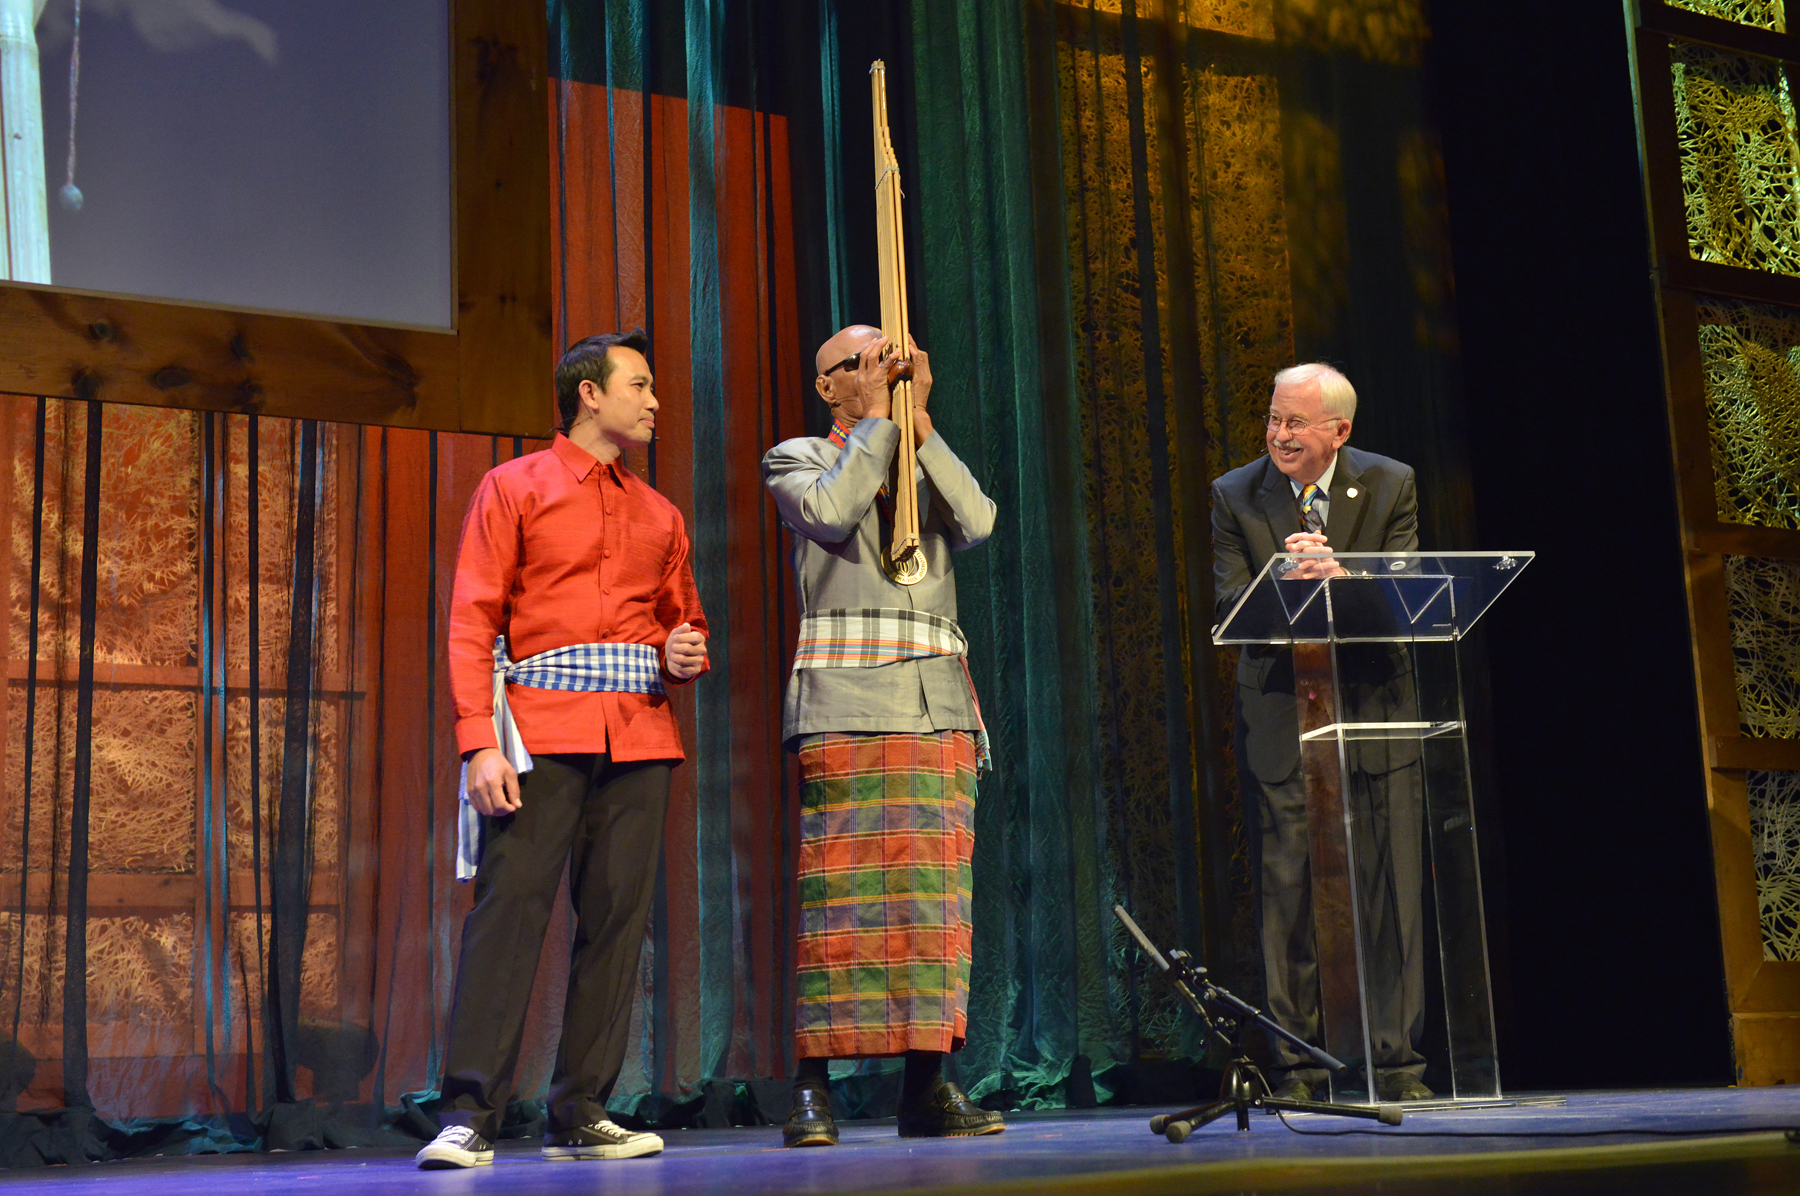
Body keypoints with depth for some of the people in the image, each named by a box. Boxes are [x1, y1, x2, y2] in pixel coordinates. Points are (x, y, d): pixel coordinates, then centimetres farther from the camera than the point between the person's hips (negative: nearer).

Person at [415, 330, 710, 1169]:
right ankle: (468, 1116, -9)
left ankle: (581, 1116, 8)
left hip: (639, 737, 5)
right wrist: (479, 745, -12)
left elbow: (685, 621, 29)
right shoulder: (513, 488, 7)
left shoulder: (659, 516, 21)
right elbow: (472, 623, -1)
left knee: (616, 918, 1)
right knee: (510, 906, -11)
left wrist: (687, 655, 3)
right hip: (542, 733, -4)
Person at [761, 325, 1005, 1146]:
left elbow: (978, 522, 3)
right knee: (837, 887, -10)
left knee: (934, 889, 0)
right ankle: (812, 1088, -7)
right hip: (845, 704, -4)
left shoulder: (926, 468, 24)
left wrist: (919, 421, 2)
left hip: (938, 702, 4)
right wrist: (877, 419, -1)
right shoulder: (797, 459, 13)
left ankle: (927, 1085, 3)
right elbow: (831, 512, -10)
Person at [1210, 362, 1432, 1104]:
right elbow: (1230, 607, -6)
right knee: (1285, 893, 0)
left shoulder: (1390, 487, 3)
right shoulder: (1234, 497, 1)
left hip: (1372, 708, 1)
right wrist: (1290, 584, -26)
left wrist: (1338, 575, -25)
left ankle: (1398, 1062, 9)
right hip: (1278, 715, 0)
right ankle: (1295, 1065, 8)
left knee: (1391, 889, 1)